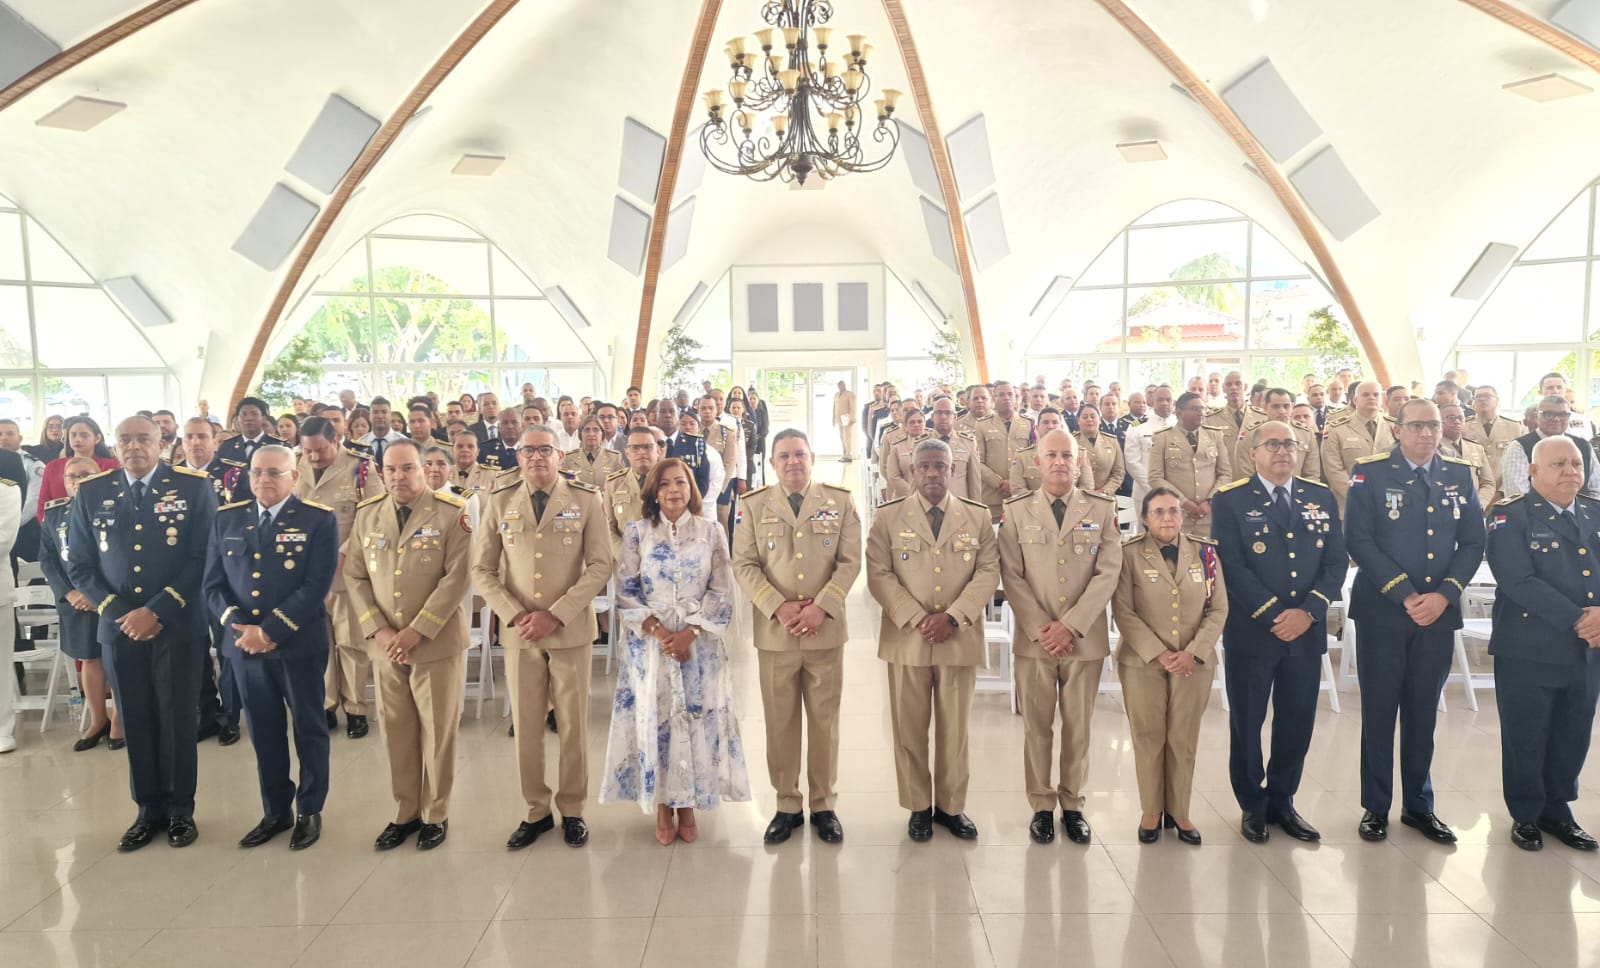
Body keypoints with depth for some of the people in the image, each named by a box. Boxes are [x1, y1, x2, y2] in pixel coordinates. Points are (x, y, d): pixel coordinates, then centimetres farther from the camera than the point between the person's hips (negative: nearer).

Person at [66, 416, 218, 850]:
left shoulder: (194, 486, -4)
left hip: (178, 625, -2)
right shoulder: (90, 493, 5)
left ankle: (180, 810, 20)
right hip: (119, 626, 3)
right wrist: (118, 612, -6)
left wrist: (158, 610, -13)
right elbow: (79, 564, 7)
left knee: (178, 718, 6)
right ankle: (149, 810, 24)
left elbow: (203, 557, -8)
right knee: (136, 721, 10)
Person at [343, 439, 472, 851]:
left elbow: (457, 577, -13)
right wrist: (378, 631, -7)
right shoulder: (366, 514, 8)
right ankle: (405, 813, 26)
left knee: (437, 732, 6)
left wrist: (417, 631, -17)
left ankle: (436, 814, 22)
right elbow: (354, 577, 6)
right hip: (385, 644, 4)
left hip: (437, 643, -4)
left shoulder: (451, 513, -6)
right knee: (396, 731, 11)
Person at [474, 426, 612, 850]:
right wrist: (515, 615, -10)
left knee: (573, 723, 6)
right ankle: (536, 811, 24)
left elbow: (600, 565, -6)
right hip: (518, 631, 2)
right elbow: (482, 569, 4)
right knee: (525, 725, 8)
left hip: (571, 629, -1)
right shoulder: (500, 501, 4)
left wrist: (555, 615, -15)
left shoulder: (585, 500, -2)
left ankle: (572, 810, 23)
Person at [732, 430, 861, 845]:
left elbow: (850, 562, -2)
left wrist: (821, 607, -14)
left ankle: (824, 804, 22)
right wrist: (778, 606, -14)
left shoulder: (840, 501, 4)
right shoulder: (754, 505, 4)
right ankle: (787, 804, 22)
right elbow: (744, 565, -1)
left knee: (825, 720, 8)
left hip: (826, 629, 0)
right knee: (780, 722, 8)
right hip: (774, 631, 0)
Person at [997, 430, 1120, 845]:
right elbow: (1012, 576, -2)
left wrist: (1070, 626, -12)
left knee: (1078, 726, 9)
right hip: (1033, 638, 0)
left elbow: (1108, 572, -4)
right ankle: (1041, 806, 19)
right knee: (1037, 726, 6)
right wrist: (1041, 627, -12)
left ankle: (1073, 805, 23)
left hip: (1086, 638, 0)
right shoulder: (1017, 511, 2)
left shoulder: (1102, 508, 3)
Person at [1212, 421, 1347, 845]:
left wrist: (1308, 611, -11)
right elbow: (1232, 567, -11)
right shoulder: (1230, 501, -5)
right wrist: (1274, 614, -16)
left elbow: (1337, 561, 3)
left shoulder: (1322, 498, 8)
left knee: (1297, 723, 11)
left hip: (1307, 631, 4)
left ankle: (1282, 802, 29)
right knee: (1246, 723, 7)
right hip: (1251, 632, -3)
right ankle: (1252, 805, 24)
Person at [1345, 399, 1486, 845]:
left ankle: (1419, 805, 26)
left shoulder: (1460, 475, 7)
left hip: (1439, 611, 3)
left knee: (1423, 711, 12)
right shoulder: (1370, 473, -5)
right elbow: (1358, 541, -11)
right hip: (1381, 611, -3)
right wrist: (1405, 595, -15)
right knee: (1379, 710, 5)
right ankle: (1375, 806, 17)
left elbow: (1473, 543, 4)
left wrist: (1444, 594, -10)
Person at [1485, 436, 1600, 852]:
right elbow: (1518, 582, -18)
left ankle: (1557, 810, 32)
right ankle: (1526, 814, 23)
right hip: (1528, 650, -5)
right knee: (1525, 738, 7)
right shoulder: (1511, 515, -8)